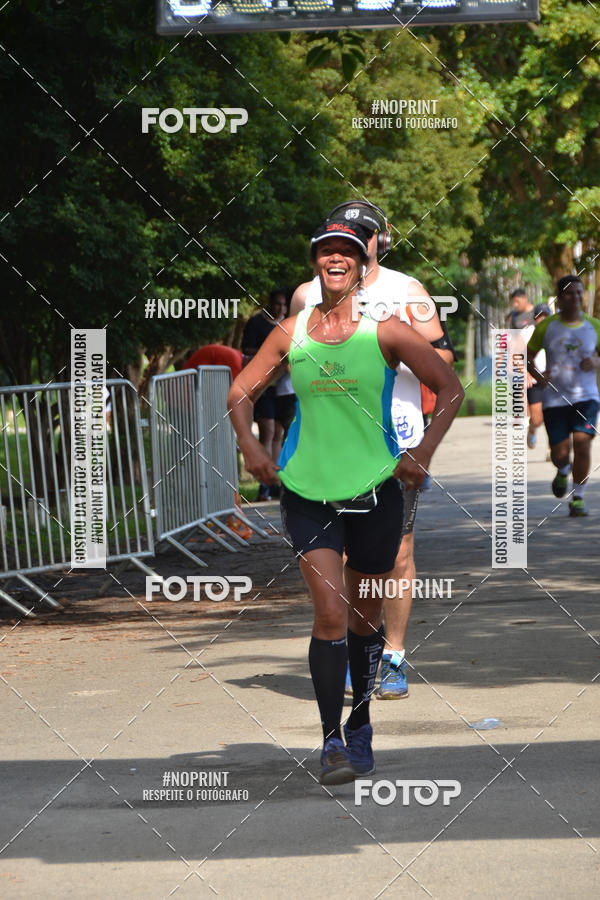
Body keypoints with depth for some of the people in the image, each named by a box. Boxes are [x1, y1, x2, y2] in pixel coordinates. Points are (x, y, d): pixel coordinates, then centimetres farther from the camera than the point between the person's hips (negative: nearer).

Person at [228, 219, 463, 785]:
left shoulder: (384, 331, -2)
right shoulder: (291, 332, 4)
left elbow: (450, 389, 3)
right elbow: (241, 393, 16)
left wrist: (423, 453, -5)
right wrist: (250, 448, 1)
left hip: (375, 490, 0)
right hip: (307, 490, 0)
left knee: (365, 619, 11)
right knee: (331, 615, -14)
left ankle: (360, 727, 33)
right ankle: (331, 742, -9)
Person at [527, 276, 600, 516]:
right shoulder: (546, 327, 1)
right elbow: (529, 356, 11)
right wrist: (538, 377, -8)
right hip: (555, 398, 0)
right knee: (559, 453, -3)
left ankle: (578, 499, -4)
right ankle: (563, 472, 36)